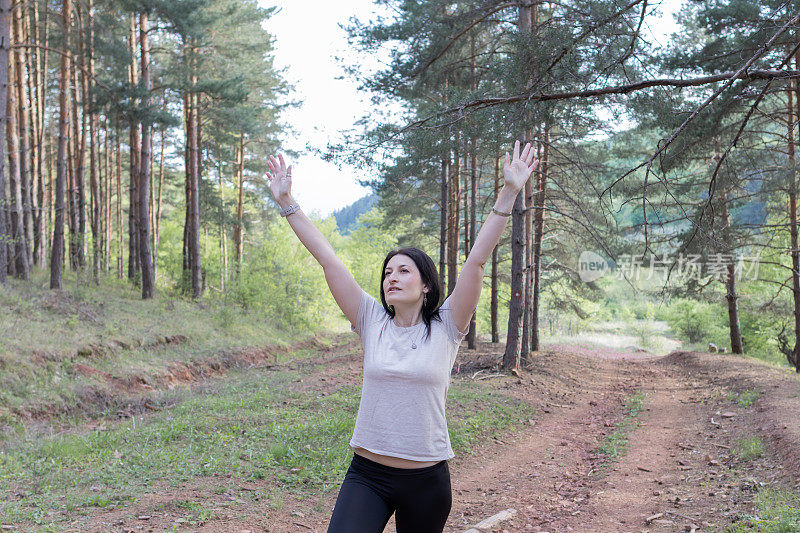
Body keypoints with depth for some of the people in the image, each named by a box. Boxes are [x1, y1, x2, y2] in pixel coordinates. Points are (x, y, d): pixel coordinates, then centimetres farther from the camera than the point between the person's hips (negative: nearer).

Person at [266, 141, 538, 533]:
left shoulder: (445, 328, -3)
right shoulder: (372, 323, 2)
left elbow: (477, 260, -11)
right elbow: (326, 256, 0)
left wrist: (508, 195, -17)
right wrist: (286, 202, 0)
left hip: (426, 481, -1)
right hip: (367, 474, 1)